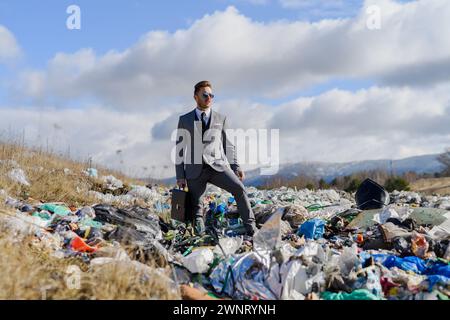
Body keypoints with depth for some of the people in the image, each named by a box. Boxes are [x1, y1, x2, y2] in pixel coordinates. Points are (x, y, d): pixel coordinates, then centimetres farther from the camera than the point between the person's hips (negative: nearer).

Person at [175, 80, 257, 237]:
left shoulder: (221, 118, 12)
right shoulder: (184, 120, 10)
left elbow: (228, 145, 12)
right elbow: (179, 148, 8)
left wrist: (236, 167, -1)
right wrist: (180, 176, 2)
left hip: (217, 166, 0)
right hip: (195, 170, 1)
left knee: (239, 188, -21)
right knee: (195, 205, -2)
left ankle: (251, 228, -16)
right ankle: (198, 219, 29)